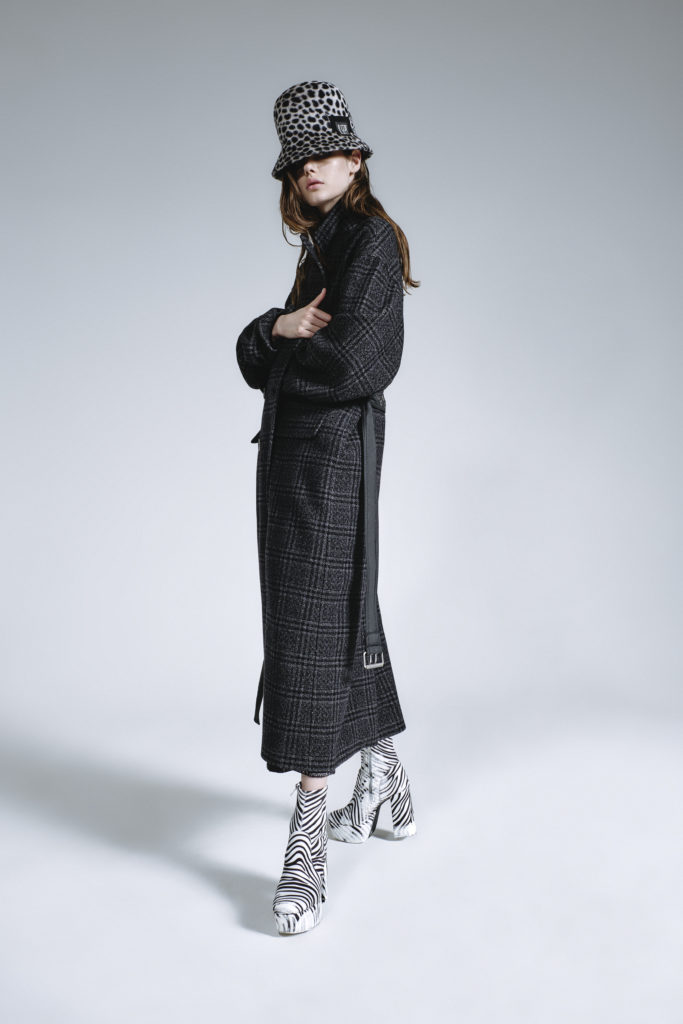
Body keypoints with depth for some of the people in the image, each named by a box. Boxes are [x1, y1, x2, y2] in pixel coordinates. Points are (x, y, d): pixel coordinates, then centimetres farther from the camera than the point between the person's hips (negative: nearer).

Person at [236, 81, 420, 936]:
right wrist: (278, 328, -9)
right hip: (294, 449, 9)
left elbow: (349, 361, -22)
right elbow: (252, 359, 12)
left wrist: (284, 350, -4)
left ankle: (306, 846, -8)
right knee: (342, 617, 15)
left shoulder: (371, 239, -8)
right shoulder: (321, 250, 20)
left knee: (314, 625, -12)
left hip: (332, 451, -9)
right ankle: (385, 785, 29)